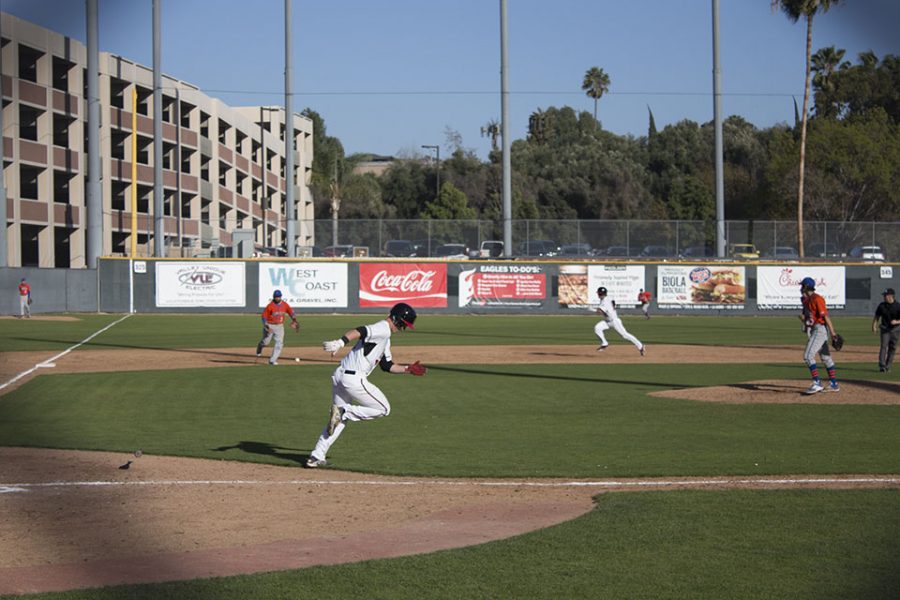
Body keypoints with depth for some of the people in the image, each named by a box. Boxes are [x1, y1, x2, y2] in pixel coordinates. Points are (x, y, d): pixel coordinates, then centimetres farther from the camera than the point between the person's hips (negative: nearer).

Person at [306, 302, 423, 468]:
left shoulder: (385, 337, 24)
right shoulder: (383, 329, -9)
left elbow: (387, 366, 29)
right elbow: (359, 332, -28)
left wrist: (407, 369, 24)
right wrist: (340, 342, -43)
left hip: (339, 375, 10)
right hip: (353, 378, -10)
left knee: (339, 419, 17)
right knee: (383, 409, 4)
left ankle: (316, 458, 14)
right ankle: (344, 412, -5)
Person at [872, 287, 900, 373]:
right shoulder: (882, 306, 2)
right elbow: (877, 317, 7)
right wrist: (874, 326, -6)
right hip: (885, 329, 0)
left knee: (892, 348, 6)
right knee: (884, 346, -12)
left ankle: (888, 366, 16)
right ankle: (882, 366, -18)